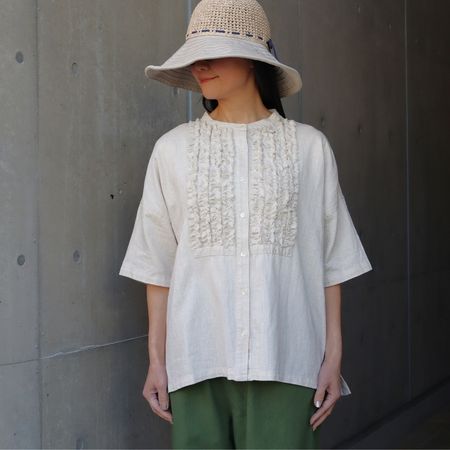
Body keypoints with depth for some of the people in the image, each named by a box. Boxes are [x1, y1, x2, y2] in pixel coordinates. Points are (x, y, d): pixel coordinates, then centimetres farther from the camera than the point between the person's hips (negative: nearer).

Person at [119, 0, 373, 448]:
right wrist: (157, 360, 4)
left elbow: (330, 261, 5)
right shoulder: (173, 149, 5)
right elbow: (158, 264, 6)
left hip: (284, 361, -1)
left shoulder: (309, 147, 4)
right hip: (197, 360, 1)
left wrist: (333, 357, 2)